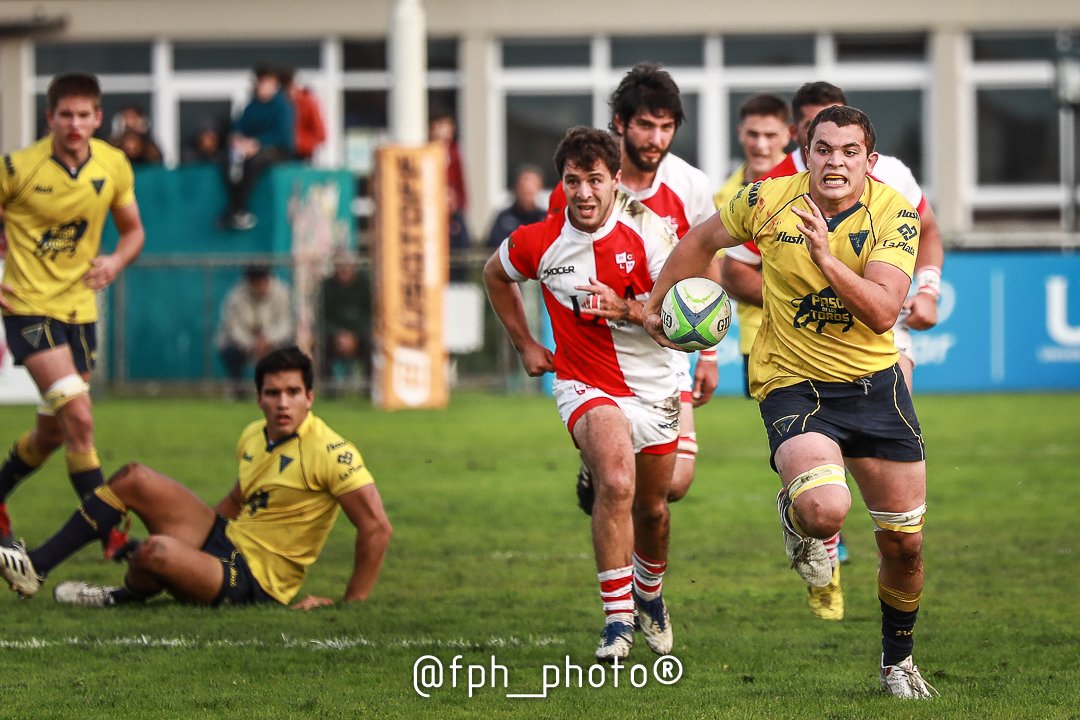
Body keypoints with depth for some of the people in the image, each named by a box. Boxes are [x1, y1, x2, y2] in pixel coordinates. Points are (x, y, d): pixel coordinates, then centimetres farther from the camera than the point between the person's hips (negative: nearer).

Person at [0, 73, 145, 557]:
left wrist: (116, 262, -9)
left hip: (79, 308, 5)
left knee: (52, 432, 15)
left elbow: (133, 230, 12)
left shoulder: (114, 166, -1)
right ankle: (111, 534, -14)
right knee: (79, 419, -18)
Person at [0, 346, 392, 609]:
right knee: (133, 479, 2)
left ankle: (128, 595, 5)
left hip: (253, 586, -8)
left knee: (156, 551, -33)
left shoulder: (330, 452, -19)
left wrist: (351, 604, -21)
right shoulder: (253, 437, 7)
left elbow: (377, 527, -21)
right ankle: (36, 566, 4)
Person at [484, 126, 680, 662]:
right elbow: (495, 274, 13)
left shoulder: (646, 229, -13)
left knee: (651, 508, 17)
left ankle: (649, 595, 49)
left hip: (654, 387, 2)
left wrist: (627, 309, -30)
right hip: (586, 385, -2)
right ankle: (617, 620, -24)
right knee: (617, 483, -29)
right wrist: (524, 344, 12)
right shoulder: (538, 242, -10)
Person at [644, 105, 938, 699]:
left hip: (875, 382, 2)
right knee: (825, 509, -30)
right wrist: (655, 303, 17)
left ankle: (897, 661, 32)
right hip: (792, 382, -2)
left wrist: (827, 258, -33)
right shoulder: (767, 200, -10)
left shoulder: (895, 213, -10)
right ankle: (796, 517, 10)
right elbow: (703, 240, 11)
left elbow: (882, 313, -21)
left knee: (904, 545, 5)